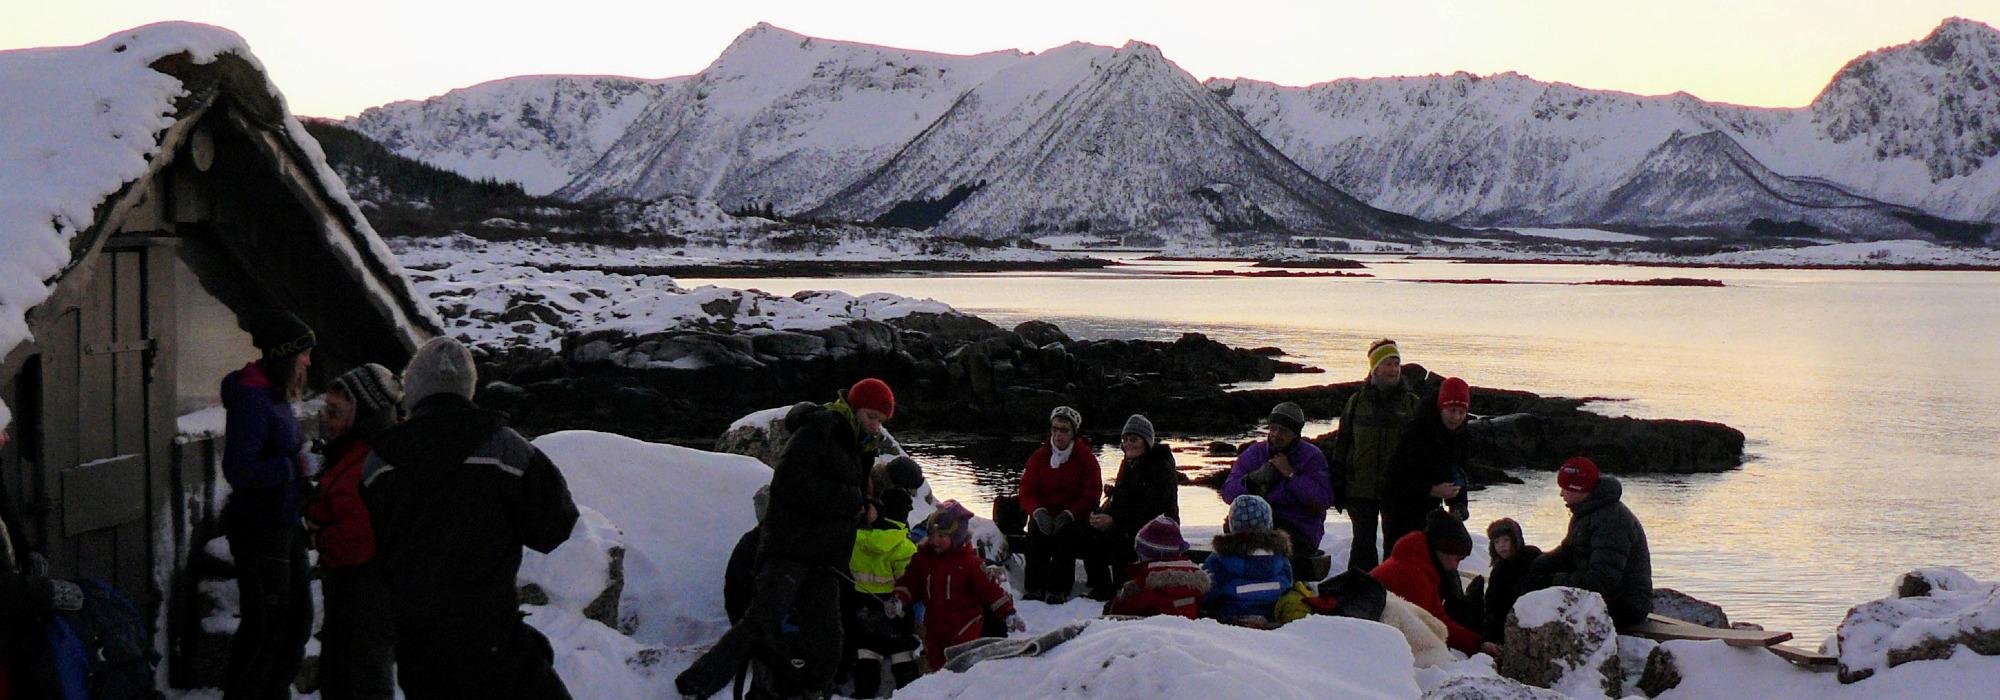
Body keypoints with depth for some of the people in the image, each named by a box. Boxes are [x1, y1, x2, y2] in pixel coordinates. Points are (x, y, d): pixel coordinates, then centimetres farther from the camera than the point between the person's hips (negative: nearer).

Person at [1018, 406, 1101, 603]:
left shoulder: (1086, 458, 0)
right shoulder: (1039, 457, 6)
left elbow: (1092, 493, -6)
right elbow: (1027, 491, 1)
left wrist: (1068, 514, -20)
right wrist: (1038, 512, -20)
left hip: (1075, 518, -2)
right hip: (1045, 514, 2)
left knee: (1067, 534, -33)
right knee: (1036, 533, -30)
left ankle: (1059, 590, -28)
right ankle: (1034, 588, -23)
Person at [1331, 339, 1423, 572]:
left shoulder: (1412, 403, 3)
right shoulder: (1357, 402, 4)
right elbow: (1342, 446, 7)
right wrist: (1338, 487, 4)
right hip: (1361, 489, 0)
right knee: (1363, 543, 3)